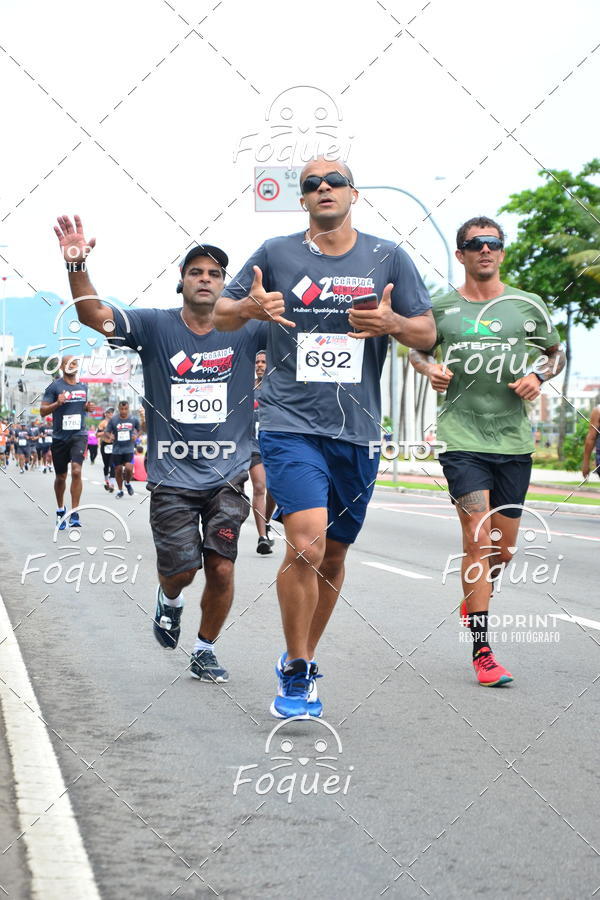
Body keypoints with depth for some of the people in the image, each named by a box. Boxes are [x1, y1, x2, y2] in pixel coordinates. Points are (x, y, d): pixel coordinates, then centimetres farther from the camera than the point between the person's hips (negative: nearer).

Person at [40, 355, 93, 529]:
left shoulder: (83, 386, 9)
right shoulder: (55, 386, -3)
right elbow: (43, 411, -4)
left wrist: (88, 407, 2)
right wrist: (57, 403, -22)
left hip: (79, 435, 1)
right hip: (60, 436, -1)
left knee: (76, 471, -18)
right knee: (60, 476, 10)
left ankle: (74, 514, -16)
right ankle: (60, 510, 33)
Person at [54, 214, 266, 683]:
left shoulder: (245, 330, 0)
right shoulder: (155, 326, -3)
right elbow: (95, 315, -14)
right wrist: (77, 265, -31)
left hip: (228, 475, 1)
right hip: (172, 475, -1)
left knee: (221, 569, -2)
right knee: (180, 569, -1)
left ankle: (205, 651, 21)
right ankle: (169, 599, 38)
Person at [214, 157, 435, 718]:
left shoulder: (387, 259, 7)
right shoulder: (276, 254, 4)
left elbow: (427, 333, 9)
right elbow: (221, 317, 9)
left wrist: (391, 323, -14)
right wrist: (251, 307, -14)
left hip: (357, 430, 3)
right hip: (290, 424, -3)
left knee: (332, 555, 13)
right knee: (305, 545, -20)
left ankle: (301, 658, 34)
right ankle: (296, 674, -4)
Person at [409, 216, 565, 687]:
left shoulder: (528, 305, 5)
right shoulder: (441, 307, 2)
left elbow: (557, 352, 18)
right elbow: (417, 349, 19)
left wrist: (539, 375, -2)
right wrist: (431, 369, -3)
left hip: (514, 439, 3)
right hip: (462, 437, -3)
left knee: (505, 545, 10)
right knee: (478, 536, -13)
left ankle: (475, 598, 43)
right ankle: (482, 652, -9)